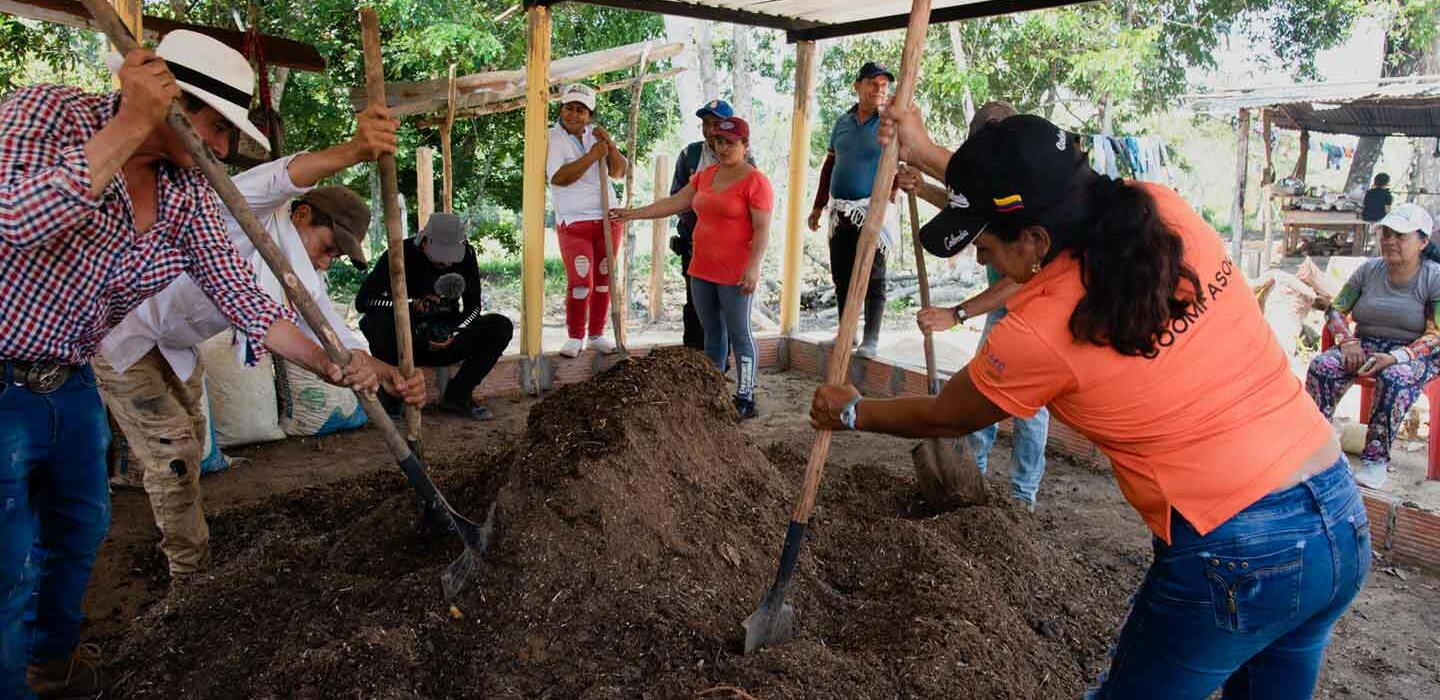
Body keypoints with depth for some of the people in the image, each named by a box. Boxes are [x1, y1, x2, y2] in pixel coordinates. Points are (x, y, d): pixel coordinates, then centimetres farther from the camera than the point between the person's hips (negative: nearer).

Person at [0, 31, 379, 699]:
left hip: (70, 384, 7)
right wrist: (131, 125, -33)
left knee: (79, 529, 23)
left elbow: (240, 294, -5)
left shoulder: (187, 193, -3)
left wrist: (331, 366, -14)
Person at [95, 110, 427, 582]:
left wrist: (387, 374, -34)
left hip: (173, 347, 9)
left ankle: (180, 546, 38)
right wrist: (355, 151, -67)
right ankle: (190, 573, 6)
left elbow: (333, 337, -15)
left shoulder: (301, 281, -5)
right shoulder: (244, 211, -26)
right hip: (119, 334, -9)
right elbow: (285, 178, -48)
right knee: (172, 452, -9)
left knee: (190, 439, 17)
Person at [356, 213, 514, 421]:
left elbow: (473, 306, -1)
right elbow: (363, 300, -15)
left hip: (446, 341, 3)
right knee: (380, 322, -36)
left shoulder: (466, 254, -7)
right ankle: (390, 398, -12)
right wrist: (412, 305, -25)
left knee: (501, 326, -20)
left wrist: (452, 335, -20)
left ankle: (457, 395, -9)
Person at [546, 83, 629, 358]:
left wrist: (610, 145, -10)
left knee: (603, 280, 8)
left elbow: (619, 172, 5)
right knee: (580, 283, -8)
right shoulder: (553, 138, -4)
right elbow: (559, 177, -20)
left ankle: (596, 334, 19)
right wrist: (592, 155, -19)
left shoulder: (595, 134, 11)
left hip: (607, 219, 5)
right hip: (574, 223, -5)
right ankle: (575, 337, 9)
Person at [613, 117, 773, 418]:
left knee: (739, 334, -1)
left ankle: (745, 399, 7)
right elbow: (674, 203, 15)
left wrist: (753, 267, -23)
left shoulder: (756, 181, -8)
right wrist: (633, 213, 10)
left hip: (734, 275, -7)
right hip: (701, 270, 7)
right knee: (712, 332, 14)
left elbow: (762, 228, -14)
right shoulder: (705, 175, 13)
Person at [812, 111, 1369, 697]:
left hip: (1236, 558, -7)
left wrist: (851, 413, 16)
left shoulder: (1039, 332, -21)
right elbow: (1038, 203, 15)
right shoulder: (1165, 210, -5)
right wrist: (926, 155, 19)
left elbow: (943, 419, -1)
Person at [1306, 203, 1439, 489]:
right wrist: (1347, 341, -11)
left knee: (1395, 379, -38)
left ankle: (1376, 458, -27)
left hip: (1414, 354, -4)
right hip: (1364, 347, 4)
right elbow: (1336, 310, 9)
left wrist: (1395, 356, -28)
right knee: (1321, 365, -27)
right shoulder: (1369, 270, 6)